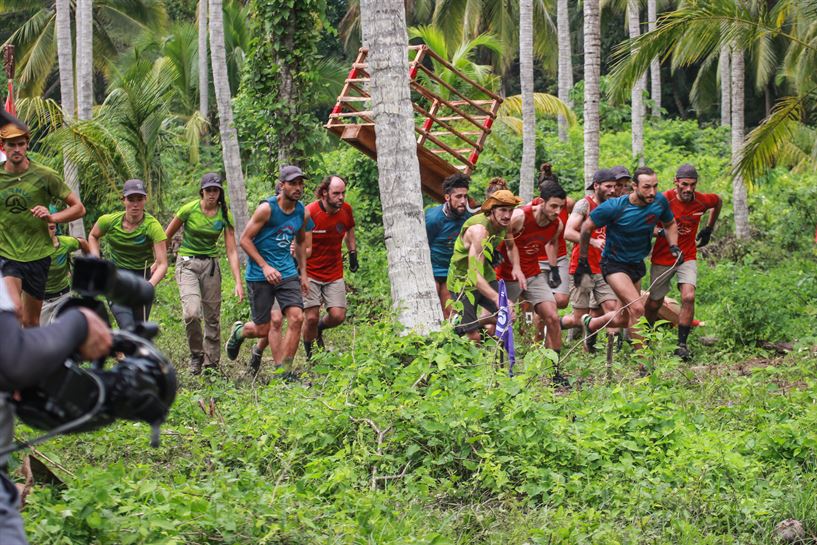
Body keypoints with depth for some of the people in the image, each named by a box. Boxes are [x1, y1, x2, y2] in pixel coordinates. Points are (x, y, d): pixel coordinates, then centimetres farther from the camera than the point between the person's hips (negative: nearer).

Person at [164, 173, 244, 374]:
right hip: (187, 263, -3)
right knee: (191, 312, -22)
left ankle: (211, 364, 18)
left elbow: (232, 251, -4)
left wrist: (238, 282, -12)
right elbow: (167, 236, 2)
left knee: (212, 317, 4)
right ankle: (196, 353, 0)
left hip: (211, 265, 3)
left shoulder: (225, 216, -2)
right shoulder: (189, 209, -10)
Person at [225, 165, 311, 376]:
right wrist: (265, 267, -19)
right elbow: (245, 240, -11)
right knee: (262, 329, -1)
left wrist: (303, 274, 18)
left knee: (296, 318, -14)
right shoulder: (267, 209, -13)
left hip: (287, 273, 5)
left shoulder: (302, 213, 5)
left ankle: (284, 370, -5)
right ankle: (239, 331, 34)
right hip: (259, 275, -5)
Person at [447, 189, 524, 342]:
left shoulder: (503, 222, -8)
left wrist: (516, 268, -5)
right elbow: (475, 274, -40)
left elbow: (511, 246, 16)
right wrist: (498, 298, -52)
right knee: (473, 337, -11)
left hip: (486, 277, 7)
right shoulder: (479, 230, -32)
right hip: (464, 282, -7)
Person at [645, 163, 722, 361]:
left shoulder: (702, 200, -10)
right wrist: (660, 231, -33)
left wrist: (709, 229, 18)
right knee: (654, 304, 8)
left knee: (688, 297, -20)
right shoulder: (665, 200, -19)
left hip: (687, 257, 1)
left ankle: (682, 344, -14)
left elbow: (718, 201, 15)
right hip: (662, 258, -1)